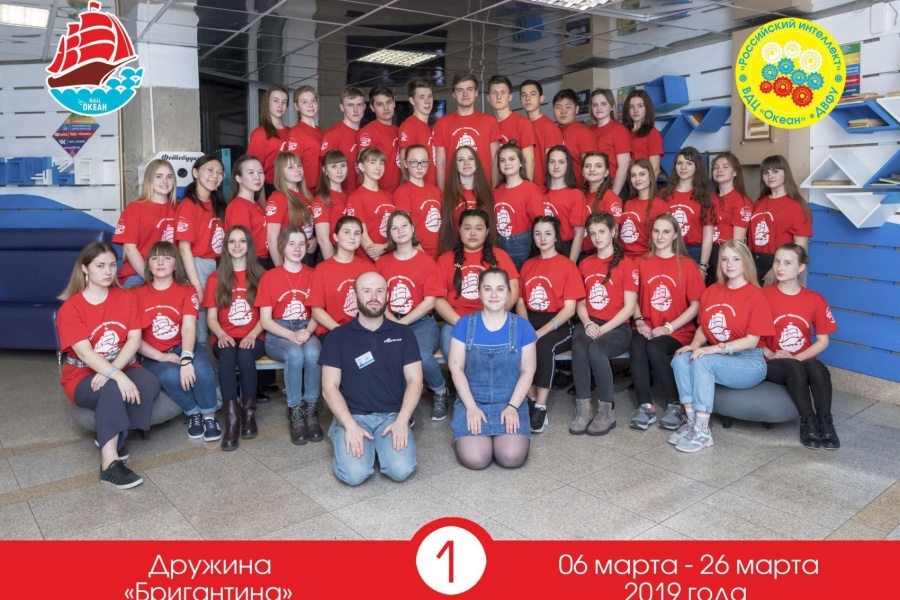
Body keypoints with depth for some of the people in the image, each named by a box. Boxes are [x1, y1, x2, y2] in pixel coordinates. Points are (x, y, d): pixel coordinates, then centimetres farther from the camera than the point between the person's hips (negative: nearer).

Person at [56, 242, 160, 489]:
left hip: (122, 367, 3)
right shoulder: (70, 308, -9)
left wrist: (112, 370, -24)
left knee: (150, 383, -29)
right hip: (83, 375, -3)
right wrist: (116, 376, -36)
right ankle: (110, 463, -34)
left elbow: (135, 339, -7)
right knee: (112, 388, -37)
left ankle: (110, 438, -12)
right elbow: (84, 352, -20)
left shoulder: (126, 298, 3)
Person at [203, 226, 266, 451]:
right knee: (227, 354, -34)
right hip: (225, 338, 1)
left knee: (245, 354, -34)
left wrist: (252, 335, -14)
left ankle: (249, 412, -21)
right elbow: (211, 317, 6)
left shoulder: (259, 275, 8)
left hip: (253, 338, -1)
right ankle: (232, 416, -33)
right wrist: (222, 335, -14)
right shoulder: (216, 278, 11)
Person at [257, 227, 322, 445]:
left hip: (306, 331, 2)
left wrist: (307, 332, -16)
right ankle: (295, 411, -20)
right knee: (295, 354, -35)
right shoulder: (269, 277, 0)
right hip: (278, 334, -1)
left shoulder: (313, 275, 6)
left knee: (312, 353, -34)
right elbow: (265, 320, -3)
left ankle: (310, 409, -20)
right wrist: (291, 335, -18)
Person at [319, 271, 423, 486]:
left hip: (392, 415, 1)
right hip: (352, 416, -1)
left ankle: (381, 444, 9)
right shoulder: (338, 337, 4)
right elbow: (330, 386, -1)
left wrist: (401, 420, -11)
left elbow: (415, 380, 4)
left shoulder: (402, 333, 8)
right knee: (354, 474, -25)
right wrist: (350, 425, -15)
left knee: (401, 470, -24)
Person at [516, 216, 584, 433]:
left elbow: (569, 308, -8)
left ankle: (541, 408, -26)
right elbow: (520, 302, 9)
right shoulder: (528, 265, 14)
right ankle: (530, 401, -14)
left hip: (558, 325, -4)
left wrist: (540, 332, -19)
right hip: (530, 322, 4)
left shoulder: (567, 265, -1)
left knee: (544, 345, -35)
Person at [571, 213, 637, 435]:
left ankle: (607, 411, -19)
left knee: (596, 349, -35)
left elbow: (629, 307, -5)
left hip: (617, 327, -3)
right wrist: (588, 324, -7)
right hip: (589, 324, 3)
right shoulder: (585, 264, 16)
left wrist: (604, 329, -15)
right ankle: (583, 409, -26)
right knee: (579, 346, -32)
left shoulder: (626, 264, 1)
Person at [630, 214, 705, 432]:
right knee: (636, 347, -30)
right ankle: (645, 406, -21)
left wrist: (669, 327, -13)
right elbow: (634, 298, 11)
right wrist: (639, 322, -7)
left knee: (655, 349, -32)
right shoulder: (643, 263, 8)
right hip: (647, 328, 2)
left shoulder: (687, 265, 0)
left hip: (678, 330, -2)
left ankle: (674, 405, -13)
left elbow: (695, 305, -3)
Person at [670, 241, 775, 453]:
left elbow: (752, 340, -14)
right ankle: (692, 421, -21)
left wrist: (716, 348, -23)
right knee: (680, 358, -22)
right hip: (717, 358, 5)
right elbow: (703, 327, 13)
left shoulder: (756, 295, -9)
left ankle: (703, 431, -27)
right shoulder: (711, 291, 9)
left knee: (702, 362, -31)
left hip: (749, 362, -5)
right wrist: (695, 344, -9)